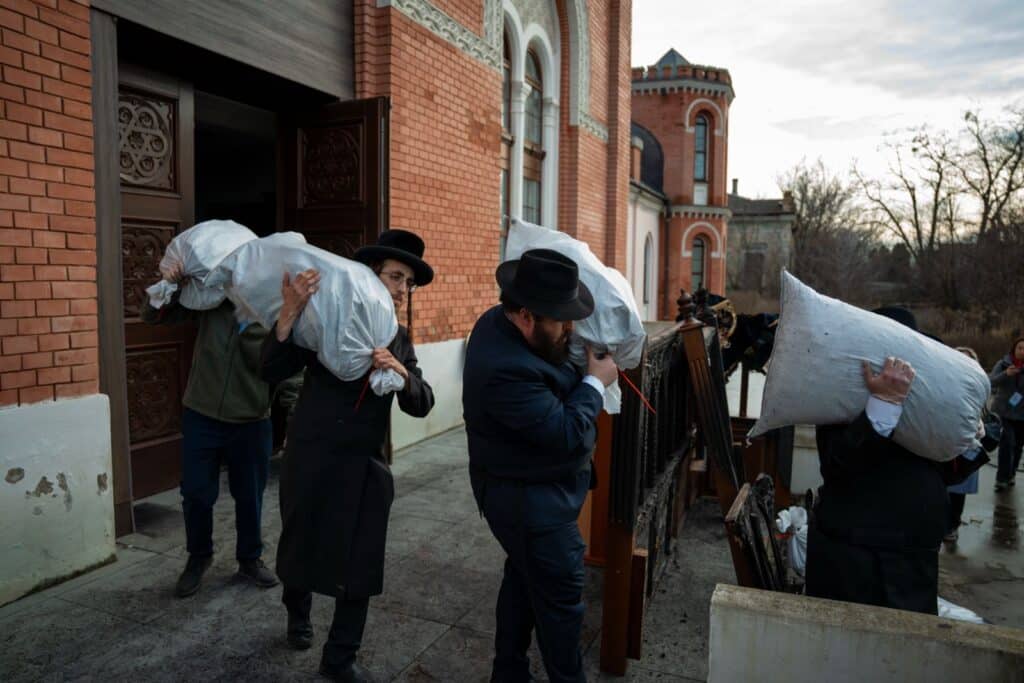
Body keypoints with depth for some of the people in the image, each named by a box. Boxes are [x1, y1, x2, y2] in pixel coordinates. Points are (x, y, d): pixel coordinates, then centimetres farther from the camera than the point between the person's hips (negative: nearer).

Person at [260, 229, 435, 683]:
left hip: (364, 468, 3)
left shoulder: (400, 340, 5)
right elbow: (273, 370, -13)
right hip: (310, 460, -2)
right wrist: (291, 312, -26)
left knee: (360, 566, 7)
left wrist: (400, 372, -23)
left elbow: (421, 405, -3)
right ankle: (298, 615, 51)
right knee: (300, 549, 18)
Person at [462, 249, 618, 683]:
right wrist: (596, 382, -15)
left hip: (524, 491, 11)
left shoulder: (498, 320, -4)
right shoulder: (508, 368, -35)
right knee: (561, 596, 6)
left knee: (524, 577, 23)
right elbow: (567, 434, -29)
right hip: (530, 500, -10)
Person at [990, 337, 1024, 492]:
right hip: (1003, 412, -1)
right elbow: (991, 382, -14)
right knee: (1006, 444, -10)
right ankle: (1002, 478, -2)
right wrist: (1006, 374, -29)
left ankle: (1011, 474, 30)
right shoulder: (1003, 364, -4)